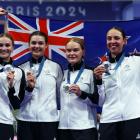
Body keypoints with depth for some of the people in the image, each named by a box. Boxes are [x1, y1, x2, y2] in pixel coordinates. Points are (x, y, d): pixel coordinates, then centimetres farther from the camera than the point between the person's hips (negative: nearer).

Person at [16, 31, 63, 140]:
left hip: (48, 119, -1)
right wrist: (29, 87, -12)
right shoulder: (22, 68, 7)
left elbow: (60, 94, 10)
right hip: (25, 119, 1)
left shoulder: (55, 67, 3)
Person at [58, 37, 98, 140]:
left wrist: (82, 94, -16)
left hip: (84, 127, -4)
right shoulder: (63, 74, 12)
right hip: (63, 126, 4)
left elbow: (99, 100, -5)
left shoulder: (91, 72, -2)